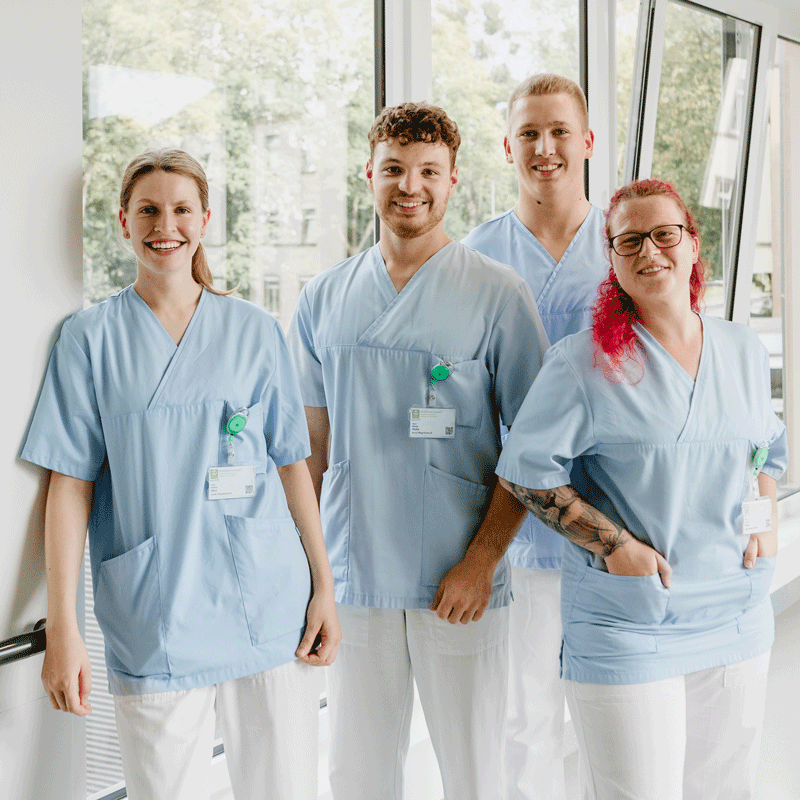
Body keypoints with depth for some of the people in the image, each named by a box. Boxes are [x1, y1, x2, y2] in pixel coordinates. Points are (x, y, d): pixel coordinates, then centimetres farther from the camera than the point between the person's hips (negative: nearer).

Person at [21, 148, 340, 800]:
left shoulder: (256, 331, 7)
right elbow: (71, 484, -1)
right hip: (154, 623, -1)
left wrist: (324, 586, 4)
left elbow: (292, 464, 9)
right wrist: (62, 628, -5)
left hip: (270, 612, 2)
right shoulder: (91, 338, 2)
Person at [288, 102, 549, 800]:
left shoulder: (499, 294, -3)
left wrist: (480, 562, -12)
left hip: (461, 585, -3)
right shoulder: (323, 299, 8)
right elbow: (311, 443, 13)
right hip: (352, 580, 3)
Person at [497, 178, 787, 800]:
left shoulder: (744, 352, 7)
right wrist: (614, 545, -15)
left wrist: (766, 516, 3)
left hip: (737, 624, 5)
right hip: (625, 627, -5)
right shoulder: (584, 362, -9)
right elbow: (525, 470, -7)